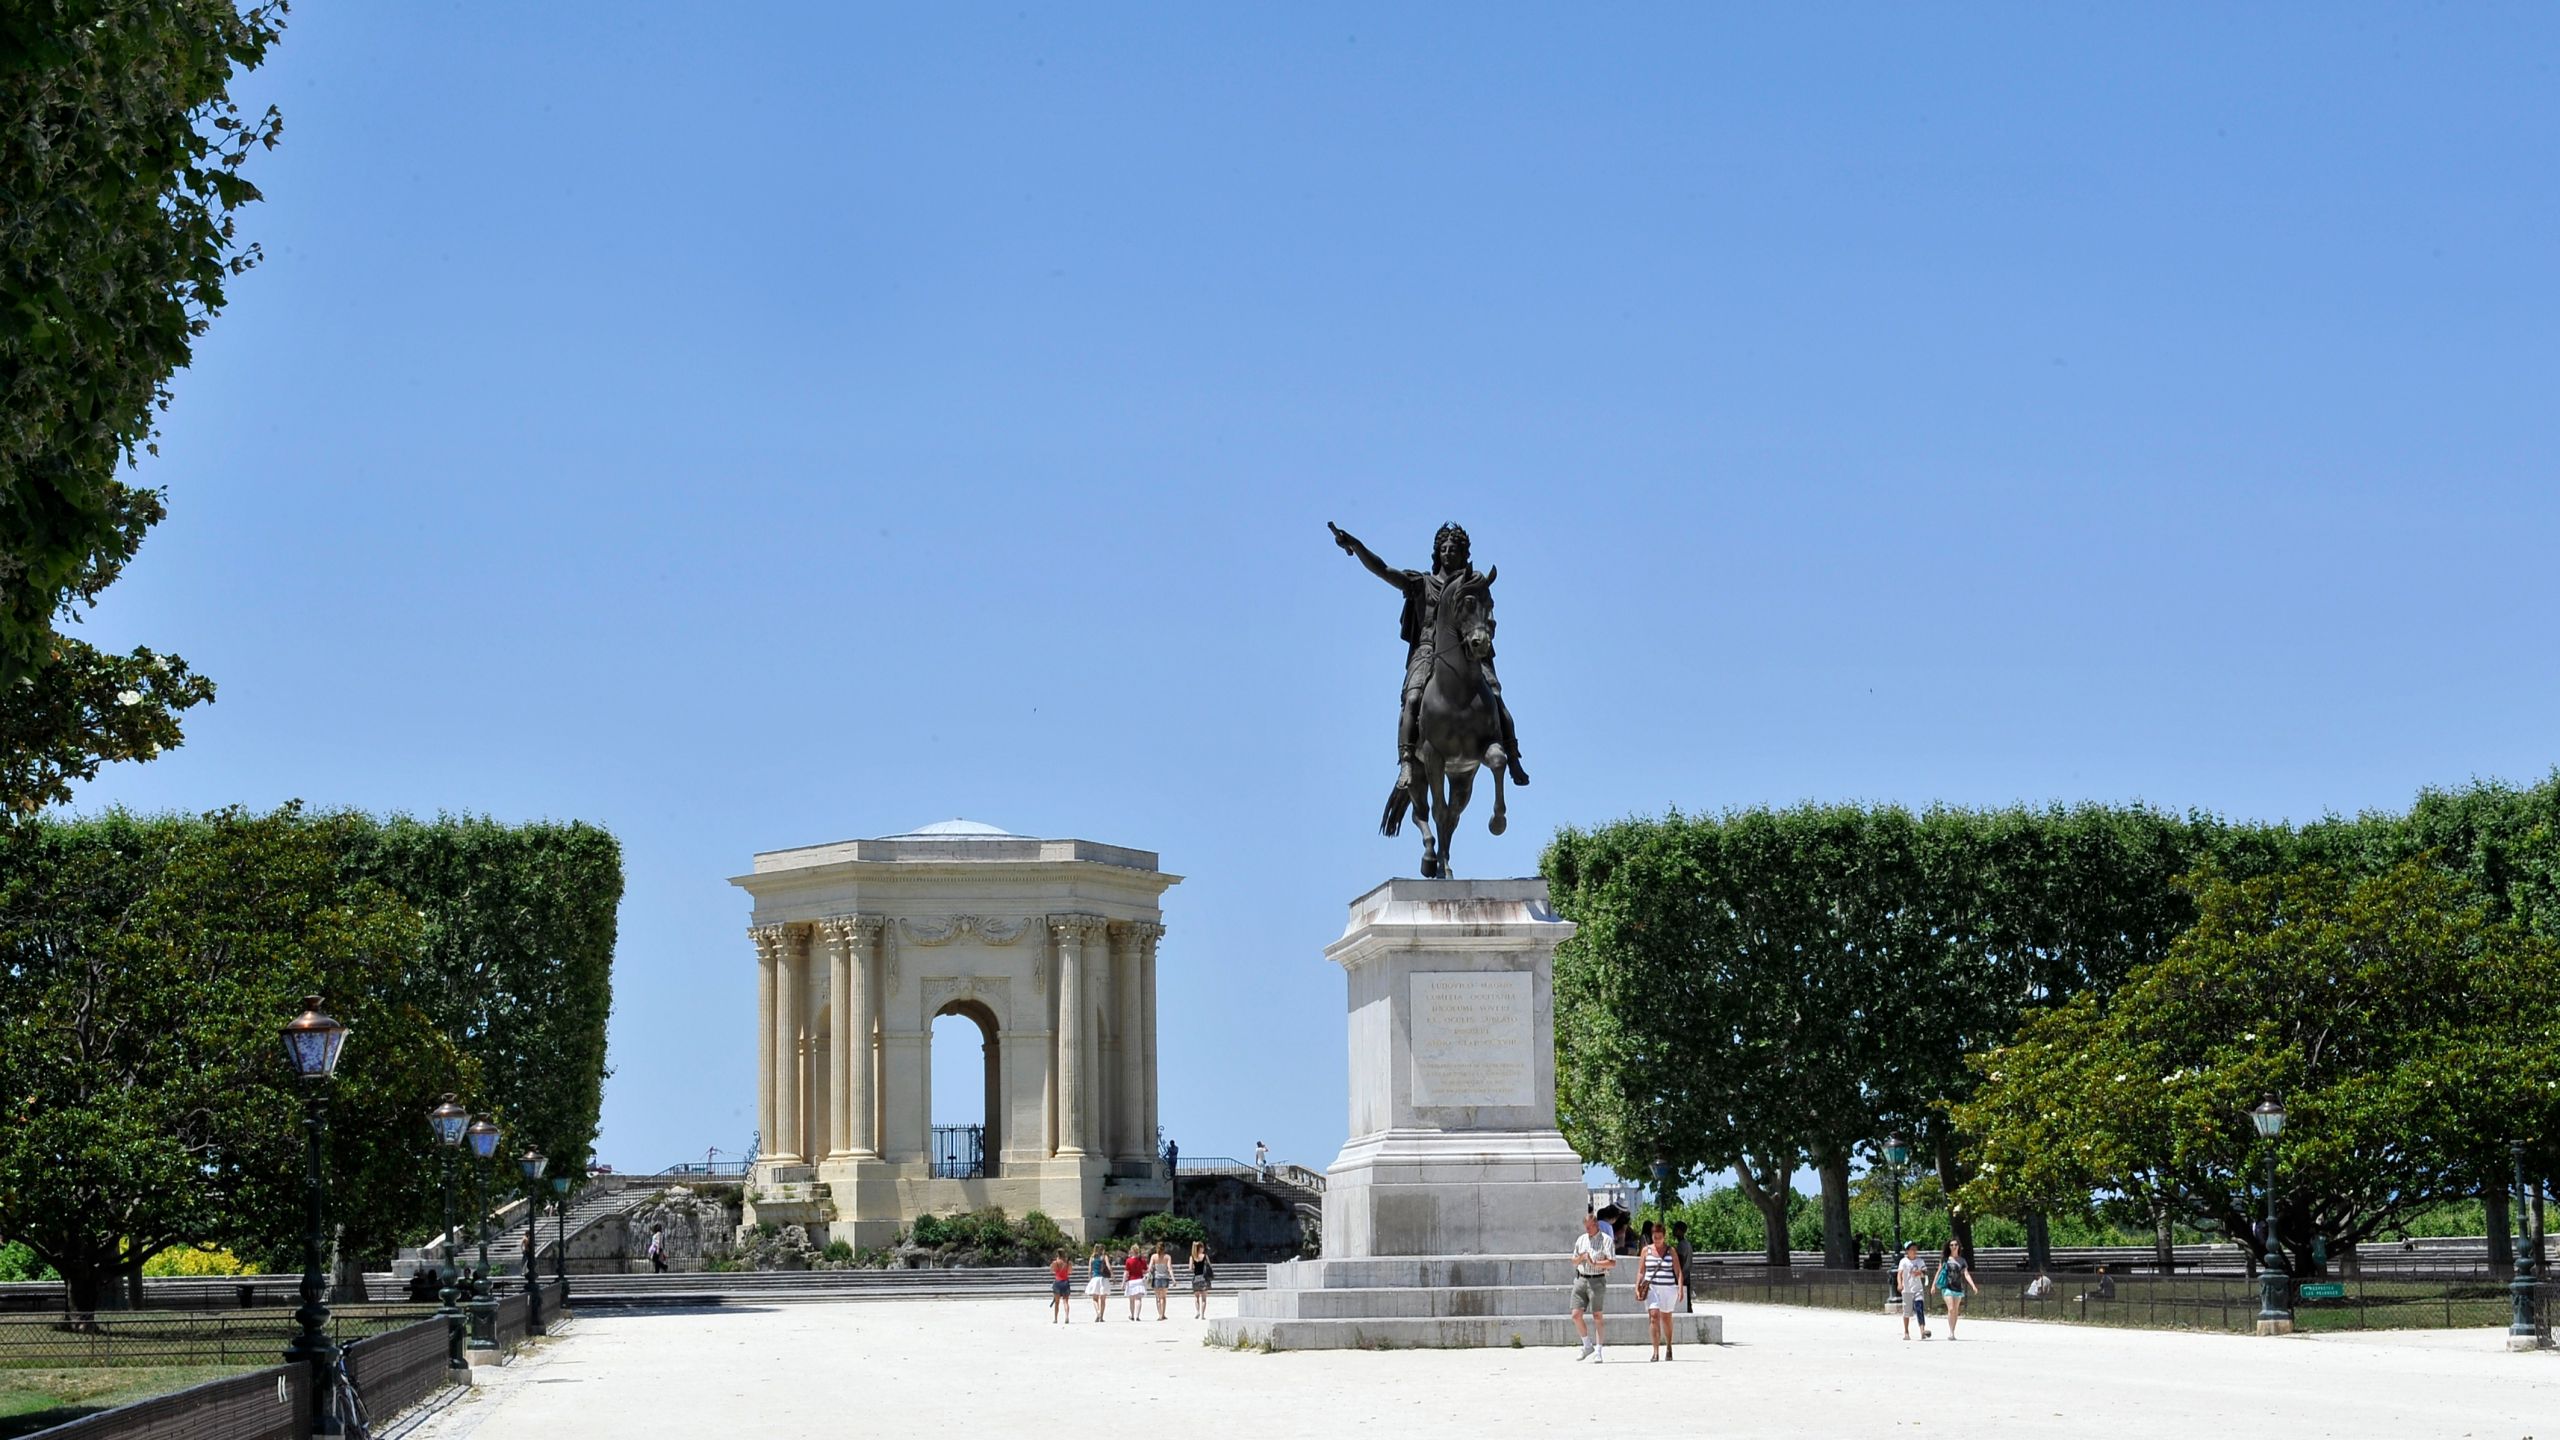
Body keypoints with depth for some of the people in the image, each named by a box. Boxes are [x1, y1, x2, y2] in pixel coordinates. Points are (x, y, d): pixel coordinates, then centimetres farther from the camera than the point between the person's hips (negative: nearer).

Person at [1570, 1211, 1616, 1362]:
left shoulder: (1605, 1240, -3)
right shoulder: (1581, 1239, 14)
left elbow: (1612, 1263, -11)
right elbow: (1574, 1262, 21)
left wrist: (1595, 1263, -19)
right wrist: (1581, 1258, 0)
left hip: (1597, 1280, -5)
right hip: (1580, 1280, 5)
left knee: (1597, 1316, -4)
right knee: (1576, 1315, -1)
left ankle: (1599, 1351, 2)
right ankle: (1587, 1346, 15)